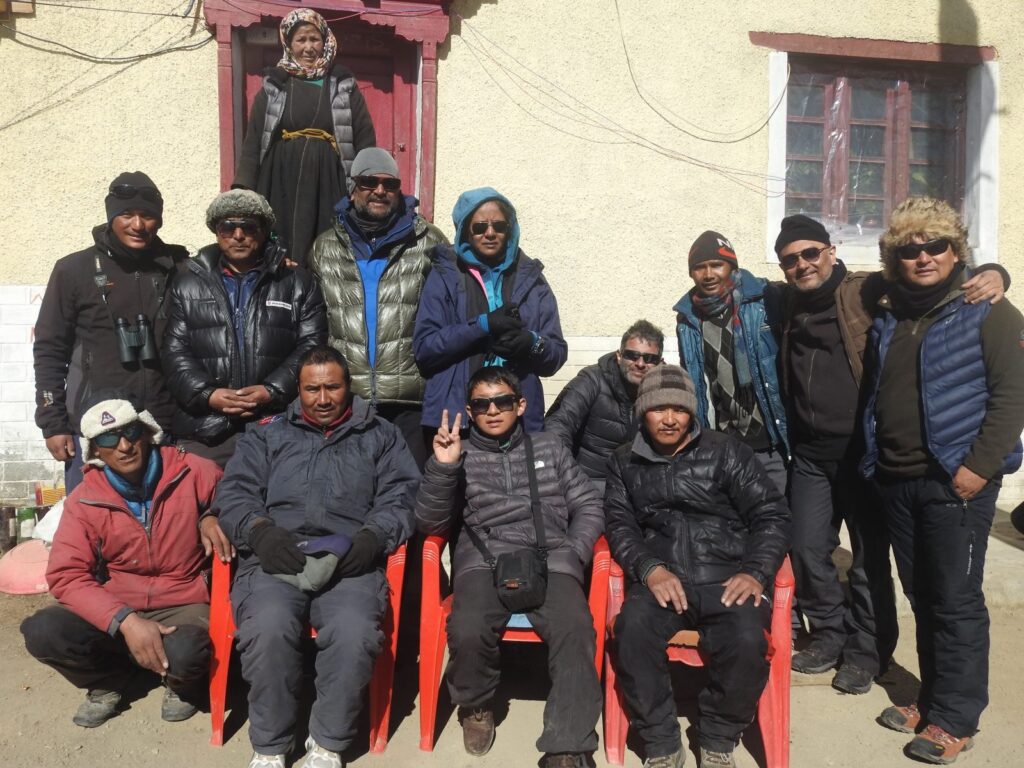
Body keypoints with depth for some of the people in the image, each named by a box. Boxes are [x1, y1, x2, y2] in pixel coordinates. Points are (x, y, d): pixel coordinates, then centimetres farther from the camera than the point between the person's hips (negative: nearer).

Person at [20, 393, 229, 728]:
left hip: (182, 605, -2)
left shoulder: (192, 473, -10)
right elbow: (65, 576, -12)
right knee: (41, 633, -23)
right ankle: (108, 680, 9)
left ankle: (181, 682, 7)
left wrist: (211, 517, -17)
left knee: (187, 653, -35)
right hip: (115, 610, 3)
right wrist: (125, 620, -27)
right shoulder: (84, 501, -6)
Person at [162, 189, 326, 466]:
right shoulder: (188, 286, 15)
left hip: (277, 426, -1)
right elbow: (175, 352, 8)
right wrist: (206, 394, -9)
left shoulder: (298, 284, 11)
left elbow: (311, 347, 1)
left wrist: (273, 390, -12)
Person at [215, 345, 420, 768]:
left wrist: (373, 535, -11)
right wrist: (259, 529, -9)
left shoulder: (381, 436, 21)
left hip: (350, 561, 0)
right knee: (269, 626, -31)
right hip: (275, 558, 1)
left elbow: (401, 496, 9)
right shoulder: (266, 434, 23)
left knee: (354, 631, -32)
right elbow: (235, 492, 12)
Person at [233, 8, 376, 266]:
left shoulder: (344, 86, 10)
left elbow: (365, 140, 6)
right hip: (283, 182, 1)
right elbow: (253, 139, 9)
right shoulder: (273, 86, 12)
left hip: (329, 183, -1)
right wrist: (244, 188, -2)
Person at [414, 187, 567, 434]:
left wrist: (533, 344, -14)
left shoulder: (530, 277, 11)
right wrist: (483, 324, -15)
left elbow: (557, 354, 8)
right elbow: (424, 347, -6)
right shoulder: (444, 275, 4)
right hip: (453, 417, -2)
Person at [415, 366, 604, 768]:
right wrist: (442, 467, -7)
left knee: (574, 632, -31)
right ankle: (476, 705, 2)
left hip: (550, 561, 1)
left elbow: (589, 507, 17)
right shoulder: (461, 456, 16)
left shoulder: (549, 447, 20)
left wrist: (572, 555, 0)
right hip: (484, 561, 0)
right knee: (467, 632, -31)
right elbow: (430, 523, 7)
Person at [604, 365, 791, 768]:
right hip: (663, 579, 1)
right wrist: (650, 569, -14)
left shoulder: (726, 451, 8)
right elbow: (619, 524, 5)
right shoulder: (625, 462, 14)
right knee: (632, 628, -30)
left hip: (728, 577, -1)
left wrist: (756, 572, -11)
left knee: (747, 640, -30)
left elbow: (772, 514, 5)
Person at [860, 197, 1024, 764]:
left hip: (955, 482, -6)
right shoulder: (888, 317, 13)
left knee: (957, 602, 1)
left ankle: (955, 718, 14)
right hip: (897, 481, 6)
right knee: (921, 597, 15)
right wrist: (875, 460, 12)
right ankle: (934, 698, 29)